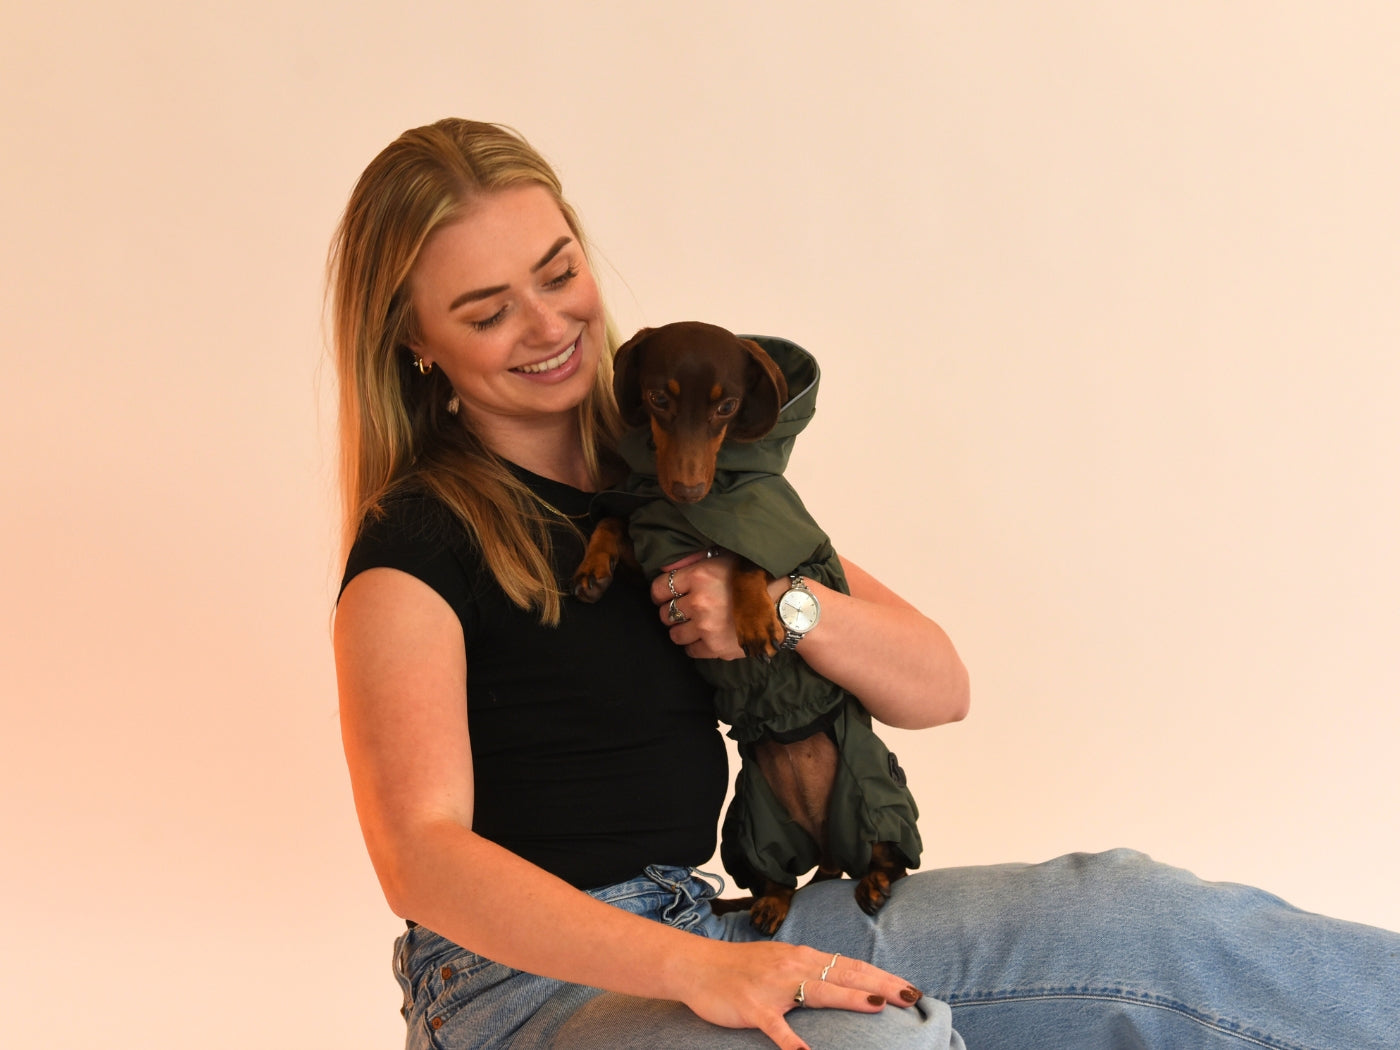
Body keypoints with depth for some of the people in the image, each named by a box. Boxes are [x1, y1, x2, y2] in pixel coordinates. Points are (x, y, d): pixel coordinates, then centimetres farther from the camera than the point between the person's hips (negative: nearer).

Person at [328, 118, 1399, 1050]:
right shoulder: (415, 551, -8)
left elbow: (938, 688, 10)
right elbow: (422, 856, -23)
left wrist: (783, 605, -10)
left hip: (706, 930, 6)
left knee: (1128, 917, -9)